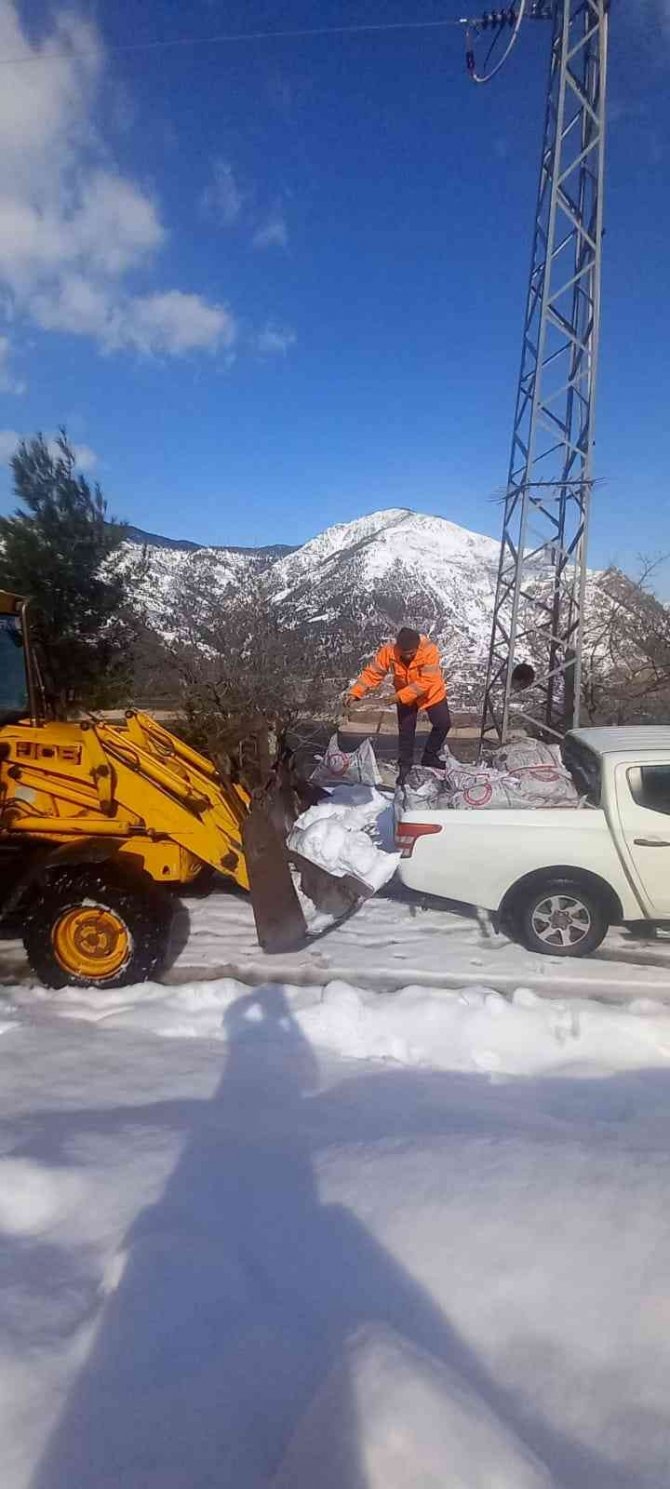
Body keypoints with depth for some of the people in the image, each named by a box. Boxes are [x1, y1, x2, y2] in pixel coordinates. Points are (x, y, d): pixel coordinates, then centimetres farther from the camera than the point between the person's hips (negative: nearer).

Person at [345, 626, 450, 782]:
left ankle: (430, 756, 27)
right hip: (404, 697, 1)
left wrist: (400, 696, -41)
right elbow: (372, 672, -24)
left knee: (443, 723, 5)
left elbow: (426, 681, -38)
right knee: (405, 730, 6)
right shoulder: (389, 650, -29)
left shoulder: (429, 650, -35)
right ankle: (405, 765, 24)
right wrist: (355, 692, -35)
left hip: (431, 693, -1)